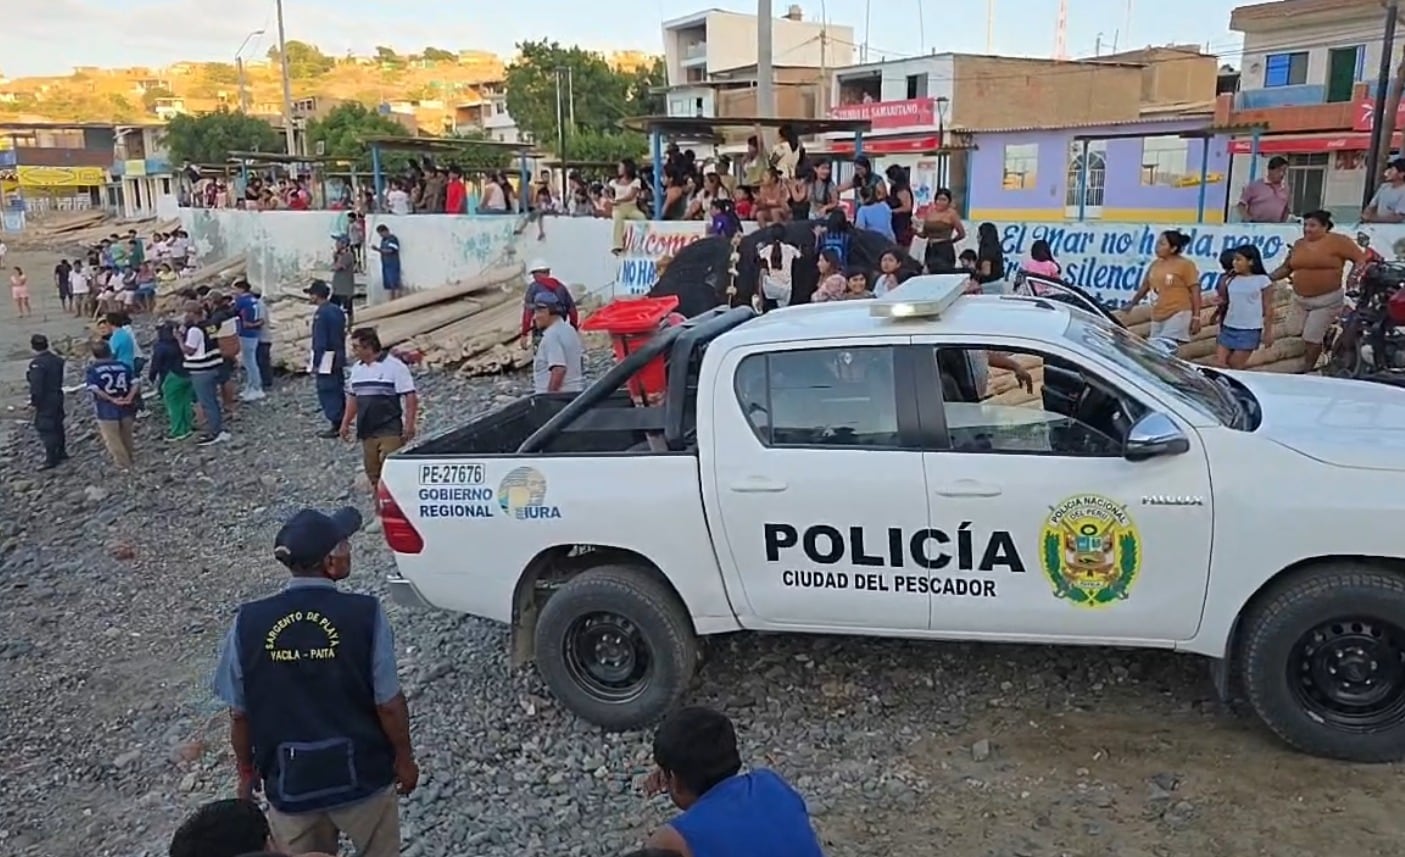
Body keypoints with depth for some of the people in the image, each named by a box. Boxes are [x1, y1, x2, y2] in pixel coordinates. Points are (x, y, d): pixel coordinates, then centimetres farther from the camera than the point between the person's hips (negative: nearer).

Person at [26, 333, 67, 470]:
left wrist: (33, 402, -15)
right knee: (57, 425, 20)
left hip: (45, 400, -8)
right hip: (57, 396, 8)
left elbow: (36, 386, -22)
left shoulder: (37, 364, -22)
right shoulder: (57, 360, 3)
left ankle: (51, 459, -1)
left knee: (44, 428, -2)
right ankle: (61, 452, 32)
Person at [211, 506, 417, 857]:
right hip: (362, 777, -2)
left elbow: (240, 713, -4)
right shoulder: (365, 614, -21)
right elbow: (389, 704, -14)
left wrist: (246, 770, 13)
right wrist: (404, 758, 3)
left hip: (289, 783, 2)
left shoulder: (248, 622, -13)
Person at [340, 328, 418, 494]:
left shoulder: (395, 366, -10)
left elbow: (410, 397, -12)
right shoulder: (357, 368, 12)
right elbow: (353, 397, 21)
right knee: (373, 475, 10)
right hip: (366, 432, 7)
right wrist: (345, 423, 18)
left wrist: (409, 425, -17)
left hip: (390, 432, -7)